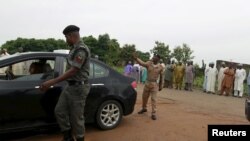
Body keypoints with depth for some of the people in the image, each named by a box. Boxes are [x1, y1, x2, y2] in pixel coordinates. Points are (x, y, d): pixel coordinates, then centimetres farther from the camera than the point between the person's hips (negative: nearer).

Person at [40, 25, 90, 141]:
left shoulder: (81, 49, -18)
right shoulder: (74, 49, 12)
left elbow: (73, 71, -24)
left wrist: (52, 82, -24)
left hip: (78, 88, -10)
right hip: (70, 86, 10)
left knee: (76, 117, 1)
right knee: (59, 111, 11)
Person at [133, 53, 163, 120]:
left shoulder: (160, 67, -6)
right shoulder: (149, 63, -5)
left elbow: (161, 77, 2)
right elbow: (142, 63, -24)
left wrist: (160, 85, 5)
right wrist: (136, 58, -42)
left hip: (154, 84, -2)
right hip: (147, 83, 3)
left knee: (153, 99, -2)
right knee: (144, 97, 15)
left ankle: (153, 113, 7)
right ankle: (144, 108, 39)